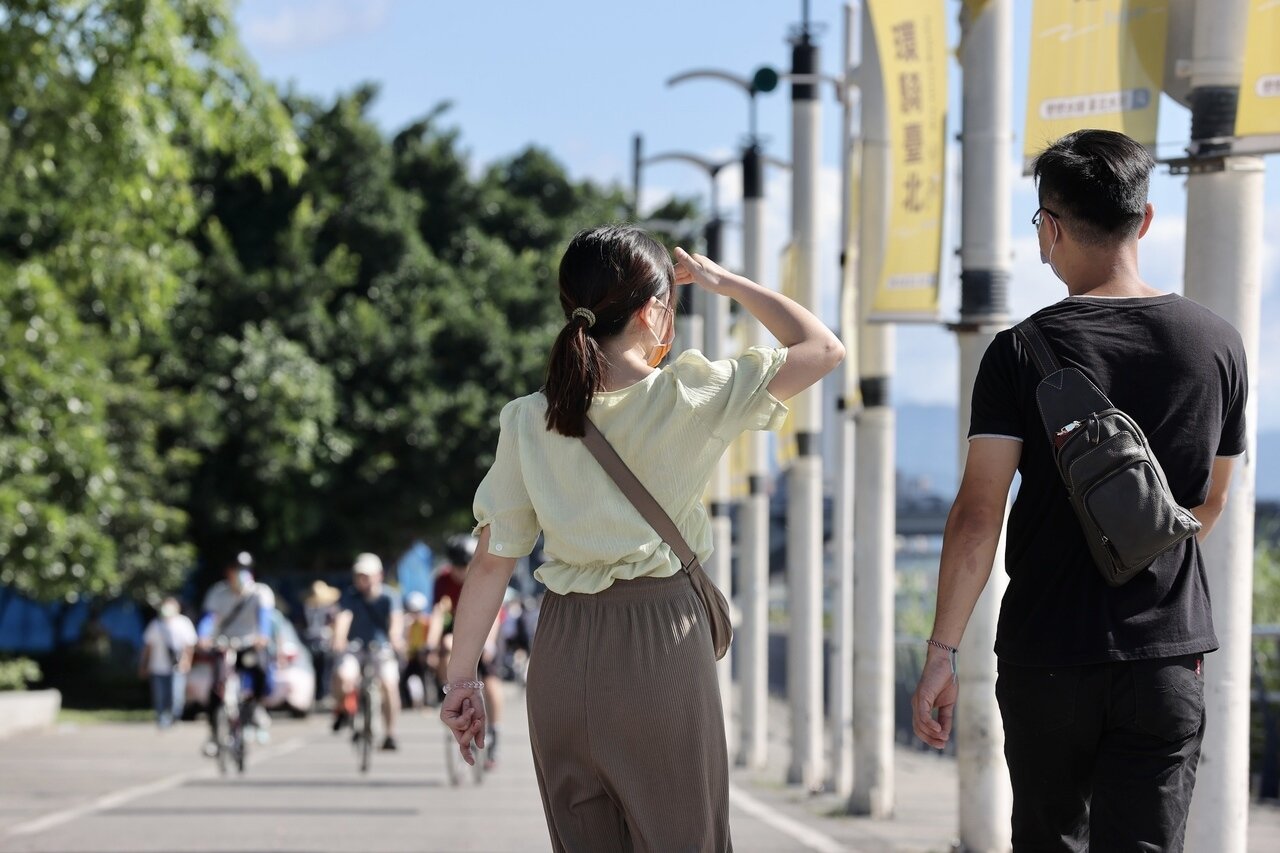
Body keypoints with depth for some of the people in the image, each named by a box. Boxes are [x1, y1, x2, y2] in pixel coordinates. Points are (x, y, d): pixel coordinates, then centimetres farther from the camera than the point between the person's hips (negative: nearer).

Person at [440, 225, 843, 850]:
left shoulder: (528, 421, -1)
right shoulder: (687, 398, -9)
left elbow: (492, 560, 0)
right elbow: (822, 348, 0)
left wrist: (460, 678, 7)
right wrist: (726, 283, 8)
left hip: (565, 650, 4)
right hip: (663, 640, -3)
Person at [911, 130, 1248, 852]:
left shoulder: (1024, 352, -7)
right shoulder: (1217, 344, 2)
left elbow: (979, 515, -12)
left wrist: (942, 652, -8)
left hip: (1046, 654, -1)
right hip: (1168, 656, 1)